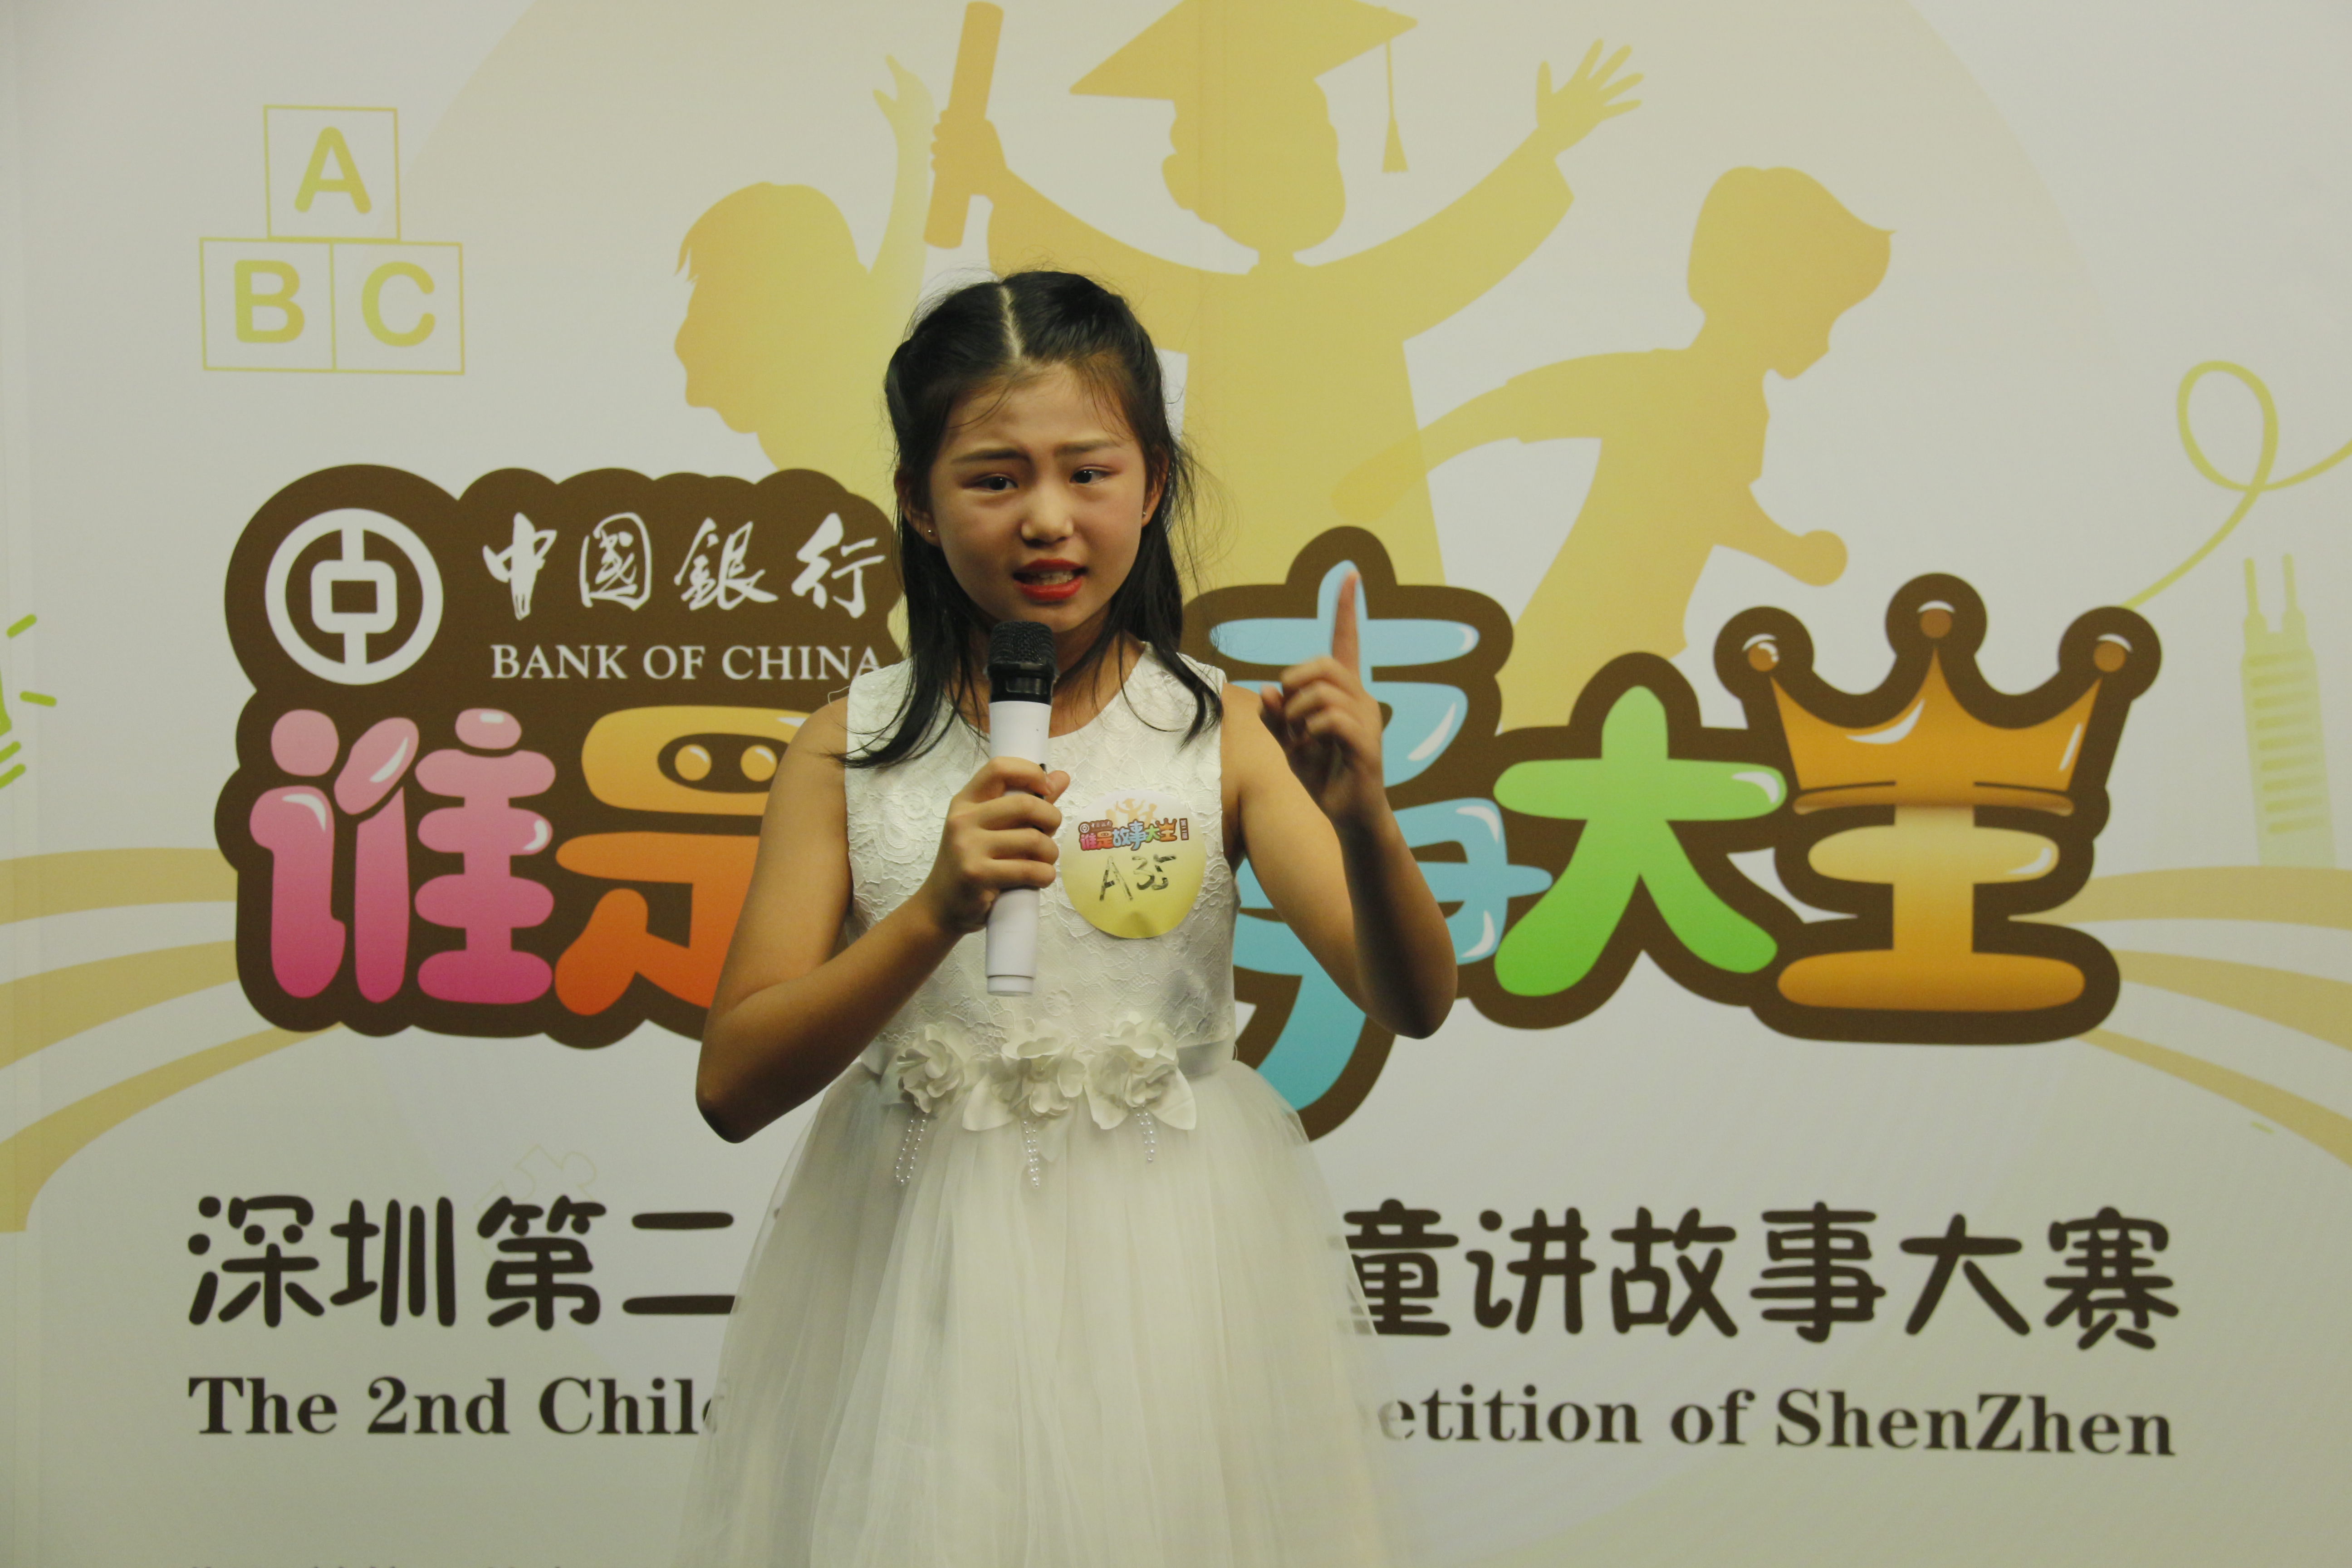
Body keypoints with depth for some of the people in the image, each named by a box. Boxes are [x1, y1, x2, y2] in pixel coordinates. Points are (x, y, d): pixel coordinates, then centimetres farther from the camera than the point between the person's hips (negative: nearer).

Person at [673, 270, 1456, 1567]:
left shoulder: (1224, 736, -5)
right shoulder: (851, 751, -3)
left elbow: (1414, 1003, -9)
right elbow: (734, 1086, -8)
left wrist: (1361, 821, -28)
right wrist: (935, 913, -22)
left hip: (1161, 1261, 0)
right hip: (917, 1274, 0)